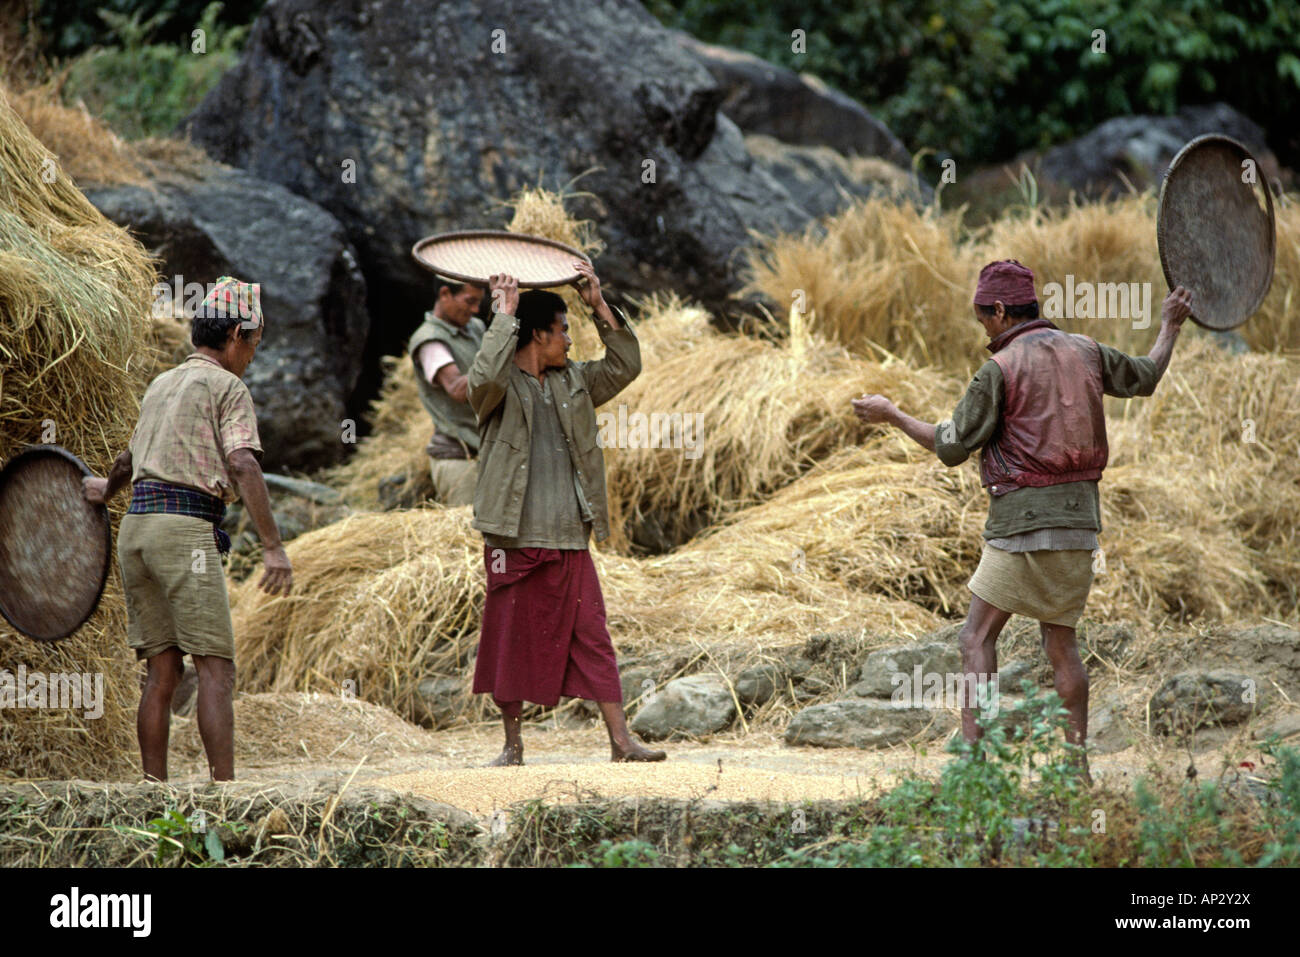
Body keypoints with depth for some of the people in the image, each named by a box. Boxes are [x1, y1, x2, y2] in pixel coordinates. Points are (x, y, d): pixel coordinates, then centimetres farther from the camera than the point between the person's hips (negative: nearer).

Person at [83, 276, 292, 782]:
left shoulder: (161, 385, 22)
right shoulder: (228, 388, -1)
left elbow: (131, 456, 39)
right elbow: (243, 465, -16)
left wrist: (106, 489, 61)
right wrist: (273, 548, -22)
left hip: (137, 525, 7)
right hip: (186, 527, -7)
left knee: (163, 671, 8)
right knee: (216, 669, -9)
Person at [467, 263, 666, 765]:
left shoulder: (573, 383, 15)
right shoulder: (501, 387, -4)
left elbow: (625, 365, 15)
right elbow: (485, 376, -27)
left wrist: (600, 306, 7)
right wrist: (505, 314, -20)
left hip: (569, 540, 4)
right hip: (515, 540, -4)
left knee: (592, 638, 1)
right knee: (512, 641, 4)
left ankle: (621, 739, 1)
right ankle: (512, 743, 14)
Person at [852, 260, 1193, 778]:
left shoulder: (1000, 370, -9)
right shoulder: (1084, 352, 8)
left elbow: (952, 447, -8)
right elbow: (1146, 377, 24)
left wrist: (891, 415, 3)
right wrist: (1169, 327, 42)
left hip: (1023, 519, -6)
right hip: (1080, 518, 6)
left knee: (977, 637, 0)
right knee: (1060, 640, 13)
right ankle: (1076, 765, 8)